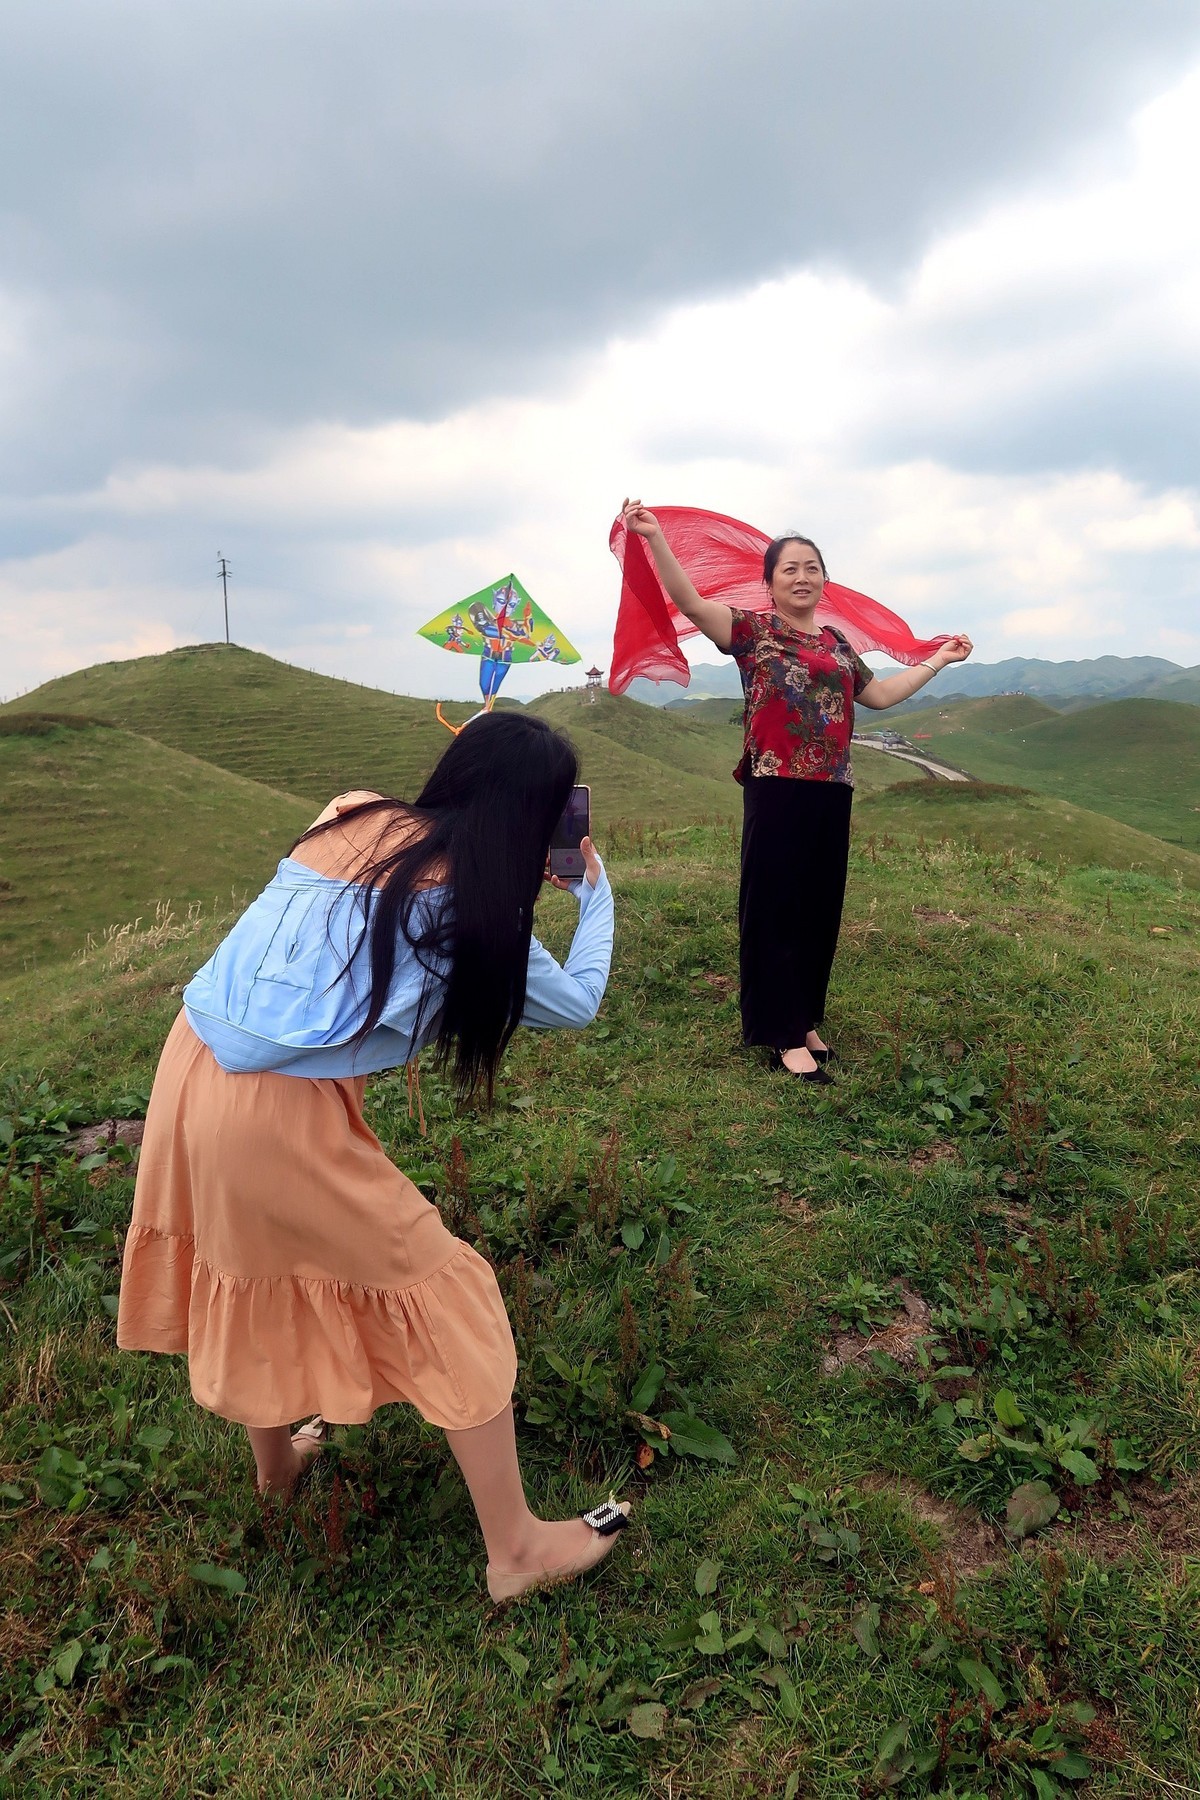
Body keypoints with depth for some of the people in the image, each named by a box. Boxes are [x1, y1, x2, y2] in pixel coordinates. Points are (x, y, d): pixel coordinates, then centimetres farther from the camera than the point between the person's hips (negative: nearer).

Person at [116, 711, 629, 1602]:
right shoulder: (473, 904, -10)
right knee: (445, 1294, 8)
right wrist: (597, 893, 20)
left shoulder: (355, 815, 6)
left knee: (255, 1271, 29)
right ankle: (517, 1548, 20)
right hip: (282, 1112, -8)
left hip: (193, 1063, 8)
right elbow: (577, 1002, 5)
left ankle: (276, 1458, 54)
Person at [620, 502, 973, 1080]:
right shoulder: (753, 630, 1)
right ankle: (783, 1036, 2)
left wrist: (938, 660, 30)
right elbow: (690, 602, -12)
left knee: (821, 908, 9)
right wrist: (655, 538, -24)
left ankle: (806, 1021, 22)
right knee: (775, 907, -3)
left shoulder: (837, 643, 18)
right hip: (776, 788, -6)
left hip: (831, 792, 6)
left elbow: (880, 694, 26)